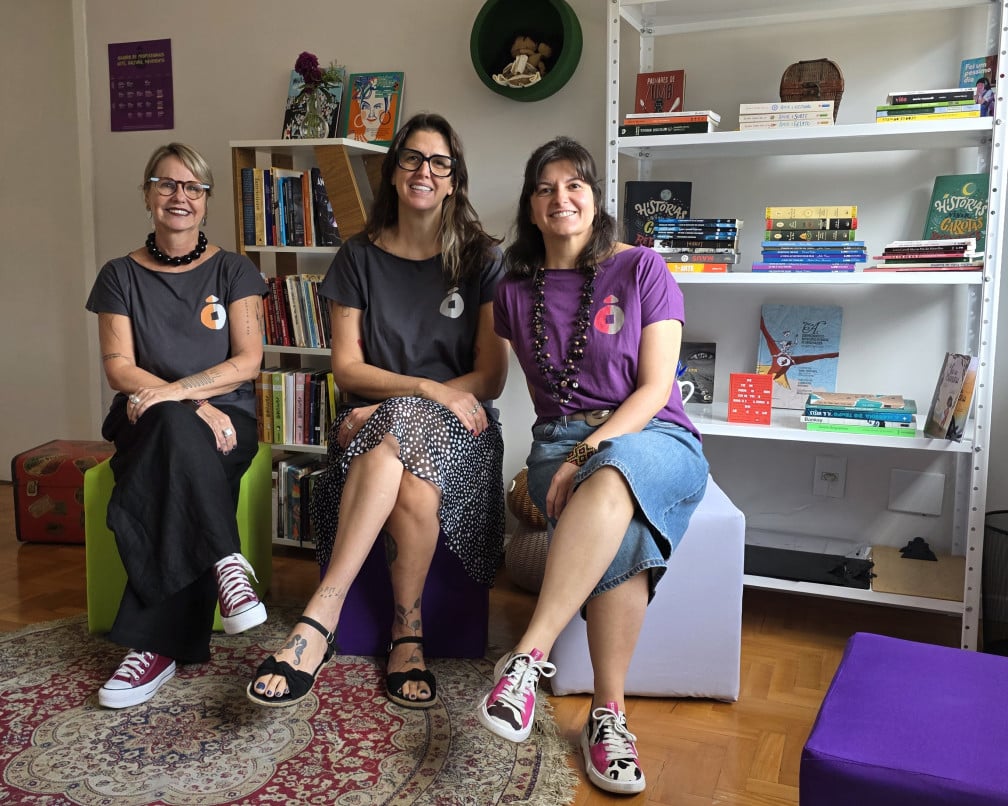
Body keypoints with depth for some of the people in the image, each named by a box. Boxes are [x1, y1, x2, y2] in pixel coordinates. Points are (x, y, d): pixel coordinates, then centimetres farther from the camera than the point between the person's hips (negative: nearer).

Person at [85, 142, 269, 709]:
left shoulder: (234, 272, 9)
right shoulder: (121, 276, 11)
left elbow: (248, 362, -2)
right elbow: (119, 367, 0)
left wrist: (177, 391, -19)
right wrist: (195, 405, -16)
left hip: (227, 419, 0)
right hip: (148, 423, 1)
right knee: (178, 429, -37)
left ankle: (156, 644, -31)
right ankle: (227, 561, -30)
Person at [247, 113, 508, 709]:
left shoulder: (482, 261, 4)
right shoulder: (360, 258, 9)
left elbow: (491, 377, -2)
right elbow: (347, 368, 3)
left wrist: (389, 408, -13)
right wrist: (429, 389, -15)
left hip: (457, 430, -1)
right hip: (374, 421, 1)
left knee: (392, 445, -36)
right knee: (412, 492, -36)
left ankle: (321, 617, -27)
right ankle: (409, 637, -25)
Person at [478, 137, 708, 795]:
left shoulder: (642, 269, 1)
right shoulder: (517, 289, 13)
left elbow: (655, 387, -7)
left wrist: (587, 454, -18)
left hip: (654, 439, -1)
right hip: (560, 442, 2)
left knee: (611, 480, -41)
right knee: (620, 531, -35)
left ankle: (529, 655, -41)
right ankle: (608, 713, -26)